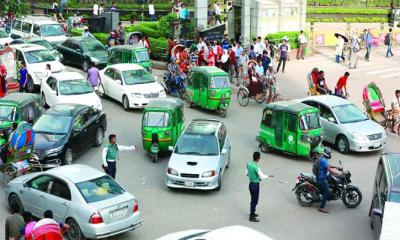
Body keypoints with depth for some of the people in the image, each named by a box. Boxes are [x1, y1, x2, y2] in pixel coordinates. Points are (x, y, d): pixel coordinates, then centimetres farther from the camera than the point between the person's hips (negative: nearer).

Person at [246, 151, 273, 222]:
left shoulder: (249, 164, 0)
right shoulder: (256, 167, -25)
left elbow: (246, 174, 11)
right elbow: (262, 177, -23)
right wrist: (269, 176, -7)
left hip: (250, 184, 8)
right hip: (255, 185, -8)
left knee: (253, 199, 24)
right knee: (254, 201, 2)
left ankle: (252, 212, 39)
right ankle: (251, 217, 8)